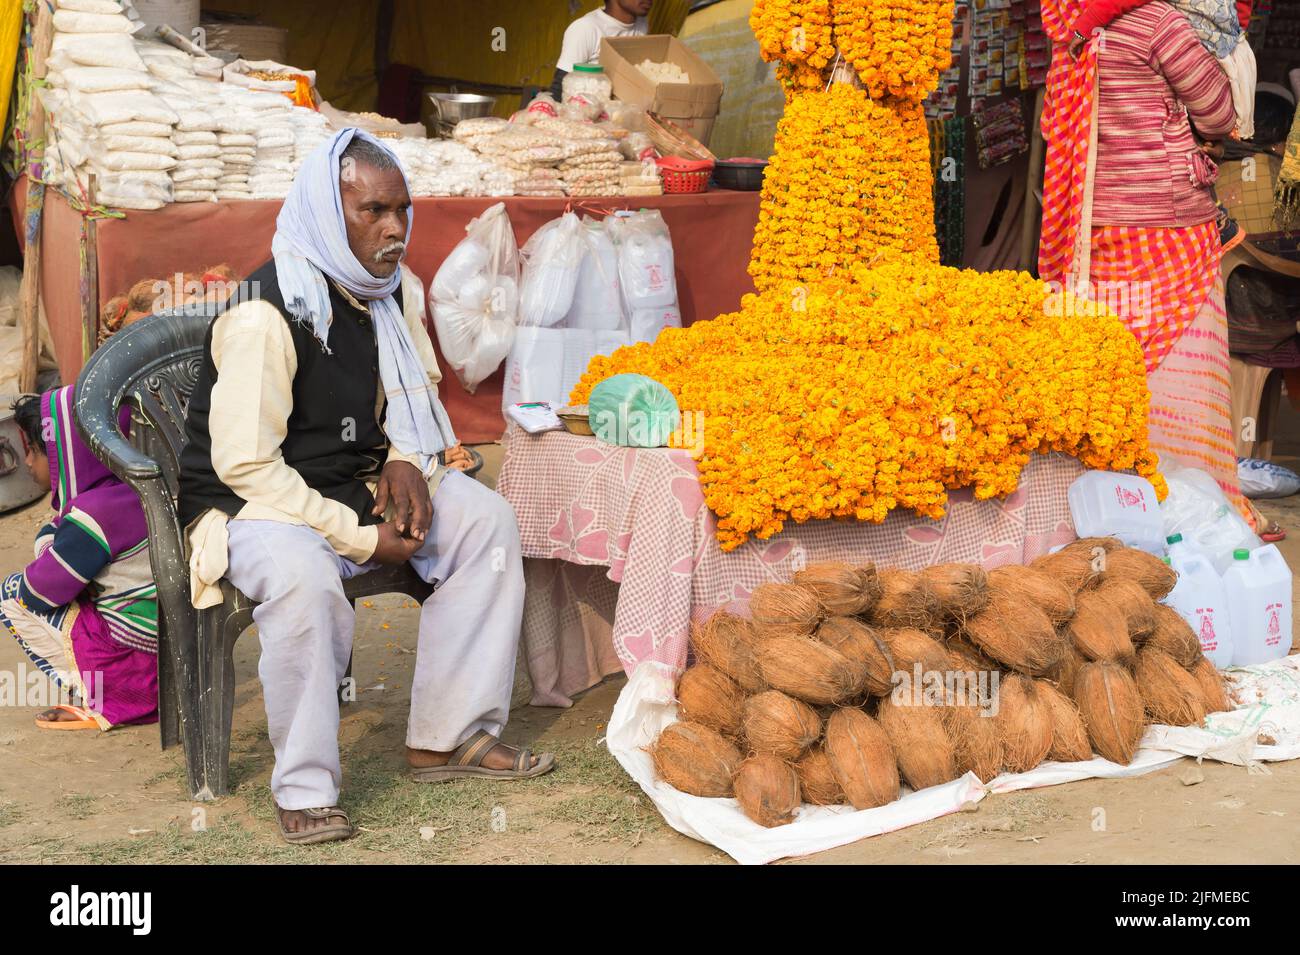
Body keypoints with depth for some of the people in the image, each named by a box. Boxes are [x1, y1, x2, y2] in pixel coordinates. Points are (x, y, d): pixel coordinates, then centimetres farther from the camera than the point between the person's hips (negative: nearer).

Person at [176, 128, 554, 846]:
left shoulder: (396, 289, 2)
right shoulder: (266, 313, -23)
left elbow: (420, 390, 20)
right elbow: (245, 464, -25)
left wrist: (408, 460, -4)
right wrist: (361, 539, -22)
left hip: (360, 482, 8)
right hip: (250, 500, -8)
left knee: (488, 520, -8)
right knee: (303, 579, -38)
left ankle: (450, 736, -2)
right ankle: (305, 790, -23)